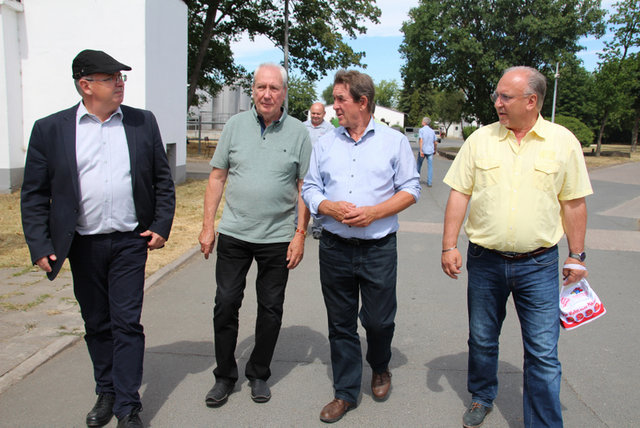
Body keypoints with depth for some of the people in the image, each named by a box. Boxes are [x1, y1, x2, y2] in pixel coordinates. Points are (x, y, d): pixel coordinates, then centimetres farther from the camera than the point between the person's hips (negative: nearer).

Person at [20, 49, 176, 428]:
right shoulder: (50, 129, -1)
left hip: (130, 242, 0)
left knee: (127, 323, 1)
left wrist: (162, 225, -1)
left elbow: (163, 179, 8)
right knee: (97, 324, 14)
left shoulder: (143, 122, 3)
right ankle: (106, 393, 33)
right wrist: (40, 247, -5)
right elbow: (34, 195, 1)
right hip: (83, 246, 1)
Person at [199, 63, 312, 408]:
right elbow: (217, 178, 6)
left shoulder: (298, 132, 0)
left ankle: (258, 374, 28)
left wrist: (300, 233, -5)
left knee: (271, 309, 9)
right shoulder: (235, 126, 4)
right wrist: (207, 225, 0)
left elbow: (305, 188, 1)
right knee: (225, 305, 6)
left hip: (278, 238, -1)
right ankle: (224, 375, 24)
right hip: (233, 235, 1)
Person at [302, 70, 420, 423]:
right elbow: (310, 188, 8)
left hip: (378, 248, -2)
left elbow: (410, 189, -1)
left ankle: (380, 368, 39)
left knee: (379, 320, 5)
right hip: (334, 247, 3)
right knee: (340, 324, 10)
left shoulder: (394, 141, 1)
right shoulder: (325, 143, 8)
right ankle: (346, 392, 26)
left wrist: (374, 212, -14)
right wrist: (330, 207, -13)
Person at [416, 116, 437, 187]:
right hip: (430, 151, 3)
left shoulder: (421, 130, -6)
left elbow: (421, 140, -17)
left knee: (419, 164, 15)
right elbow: (435, 142, 11)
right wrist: (435, 150, 26)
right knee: (430, 167, 1)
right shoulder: (432, 131, 8)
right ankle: (429, 182, -4)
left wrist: (421, 151, -21)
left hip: (423, 150, -3)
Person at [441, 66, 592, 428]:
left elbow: (574, 203, 3)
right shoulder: (481, 139, 1)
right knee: (482, 340, 16)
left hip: (539, 265, -1)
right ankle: (482, 397, 40)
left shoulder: (563, 141, -1)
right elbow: (459, 193, 1)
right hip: (485, 262, 2)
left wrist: (577, 256, 3)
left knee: (543, 353, 1)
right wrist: (449, 246, -5)